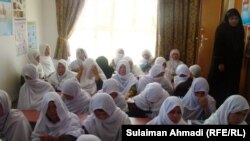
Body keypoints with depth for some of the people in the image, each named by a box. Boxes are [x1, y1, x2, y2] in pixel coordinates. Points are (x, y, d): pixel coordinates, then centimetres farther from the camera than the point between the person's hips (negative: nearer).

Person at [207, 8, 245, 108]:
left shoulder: (240, 30, 7)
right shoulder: (222, 29, -10)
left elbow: (241, 46, 14)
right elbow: (217, 46, -14)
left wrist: (239, 60, 9)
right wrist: (220, 62, -18)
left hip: (235, 62, 6)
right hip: (222, 61, -5)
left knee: (232, 86, 7)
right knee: (218, 84, 1)